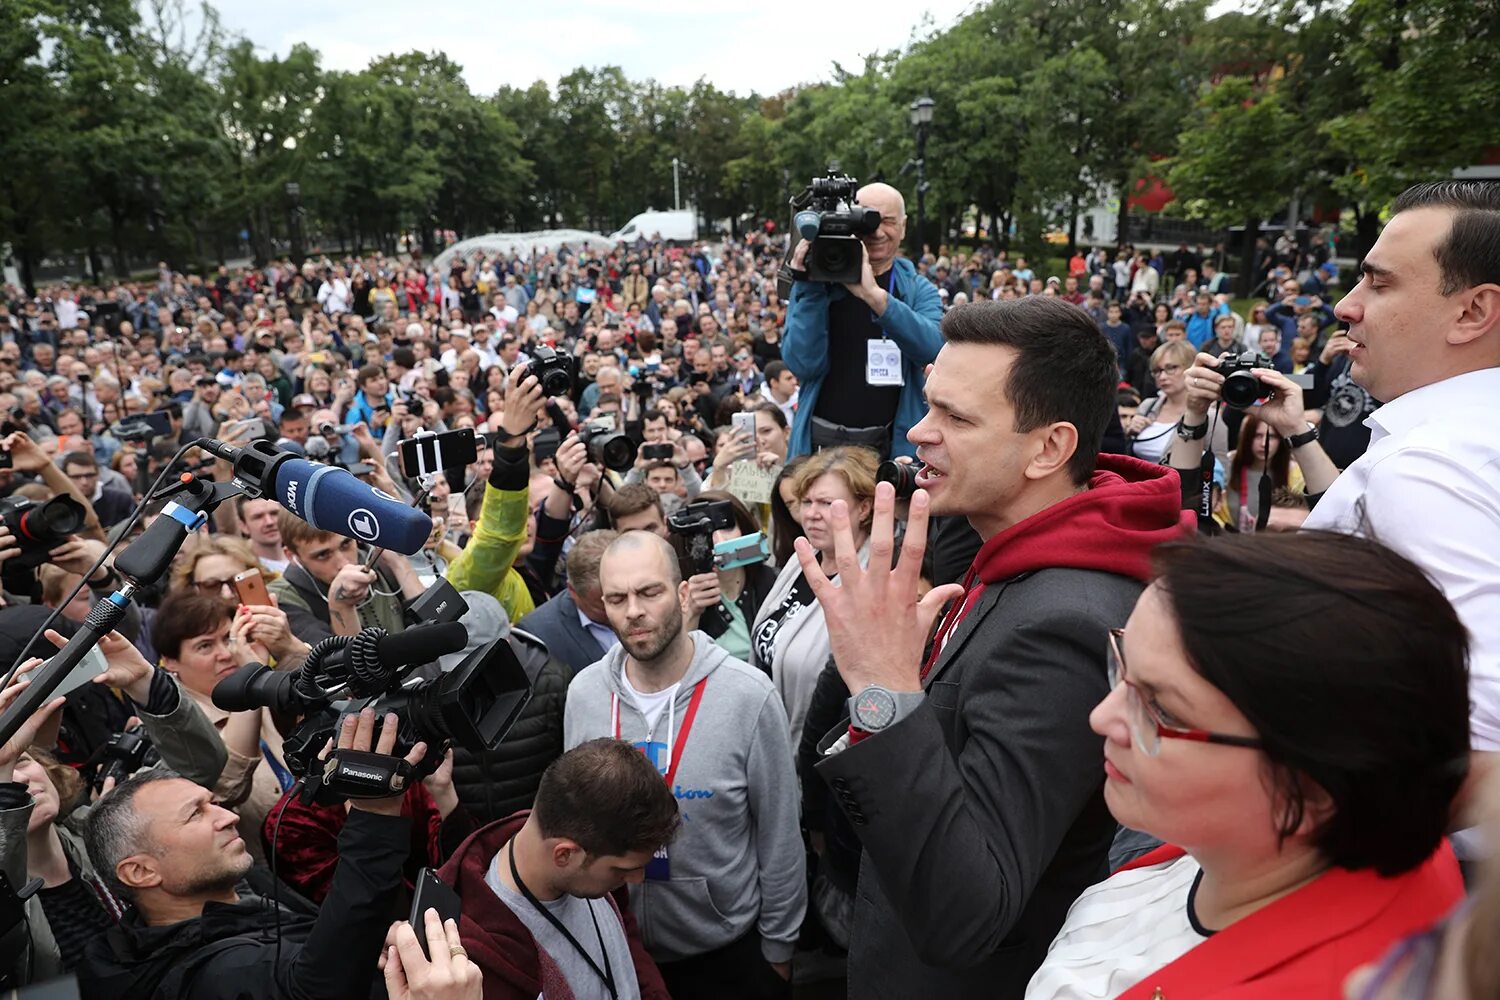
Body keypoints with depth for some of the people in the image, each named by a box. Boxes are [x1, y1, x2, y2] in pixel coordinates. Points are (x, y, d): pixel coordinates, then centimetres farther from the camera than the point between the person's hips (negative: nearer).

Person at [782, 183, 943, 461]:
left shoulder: (919, 290, 6)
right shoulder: (818, 282, 3)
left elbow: (932, 348, -16)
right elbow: (803, 364, -10)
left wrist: (874, 295, -26)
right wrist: (809, 286, -15)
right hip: (822, 442, -1)